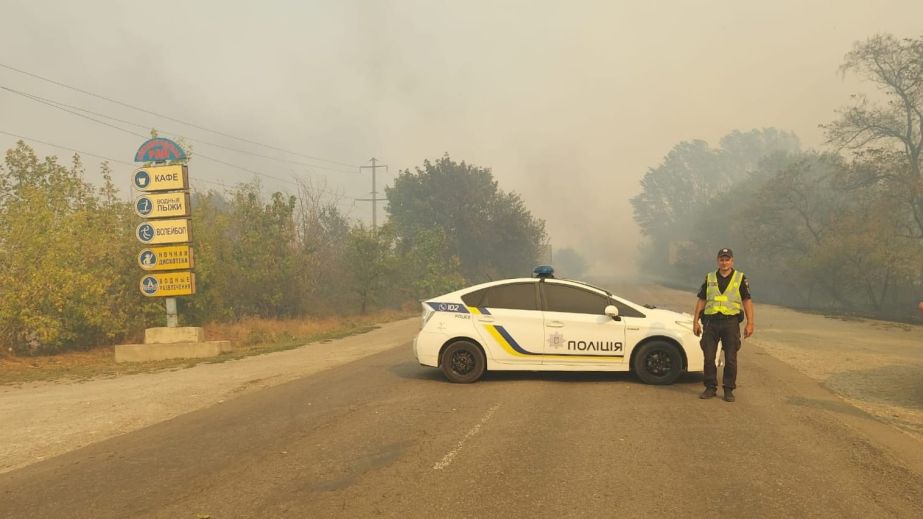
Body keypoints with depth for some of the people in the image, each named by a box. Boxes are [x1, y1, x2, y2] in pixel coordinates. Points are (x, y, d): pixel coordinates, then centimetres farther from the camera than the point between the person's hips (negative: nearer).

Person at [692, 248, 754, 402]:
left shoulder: (740, 278, 5)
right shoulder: (709, 278, 11)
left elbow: (747, 301, 2)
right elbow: (701, 301, 11)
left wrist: (750, 323, -5)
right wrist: (695, 321, 6)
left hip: (731, 322, -2)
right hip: (711, 322, 2)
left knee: (730, 359, 1)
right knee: (709, 357, 1)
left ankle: (729, 390, 10)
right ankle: (710, 388, 13)